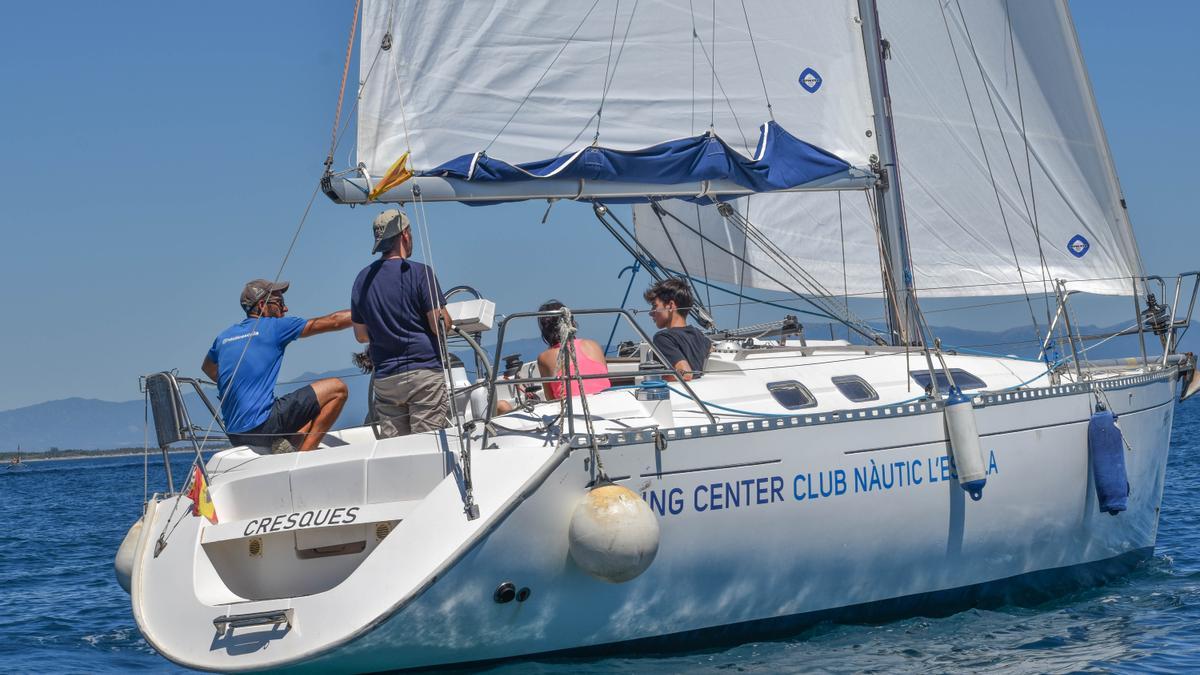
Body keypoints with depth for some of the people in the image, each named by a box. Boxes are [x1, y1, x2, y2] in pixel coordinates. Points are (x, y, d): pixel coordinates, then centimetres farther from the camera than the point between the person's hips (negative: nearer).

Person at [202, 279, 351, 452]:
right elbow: (332, 322, 2)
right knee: (336, 389, -6)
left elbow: (207, 368, 38)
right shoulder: (274, 327, -2)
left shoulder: (224, 336, 16)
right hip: (261, 424, -8)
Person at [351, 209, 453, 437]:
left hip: (385, 379, 5)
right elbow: (441, 325, -11)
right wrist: (446, 316, 11)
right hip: (424, 373, -5)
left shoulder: (363, 279, 9)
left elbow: (361, 335, 15)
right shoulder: (418, 273, -8)